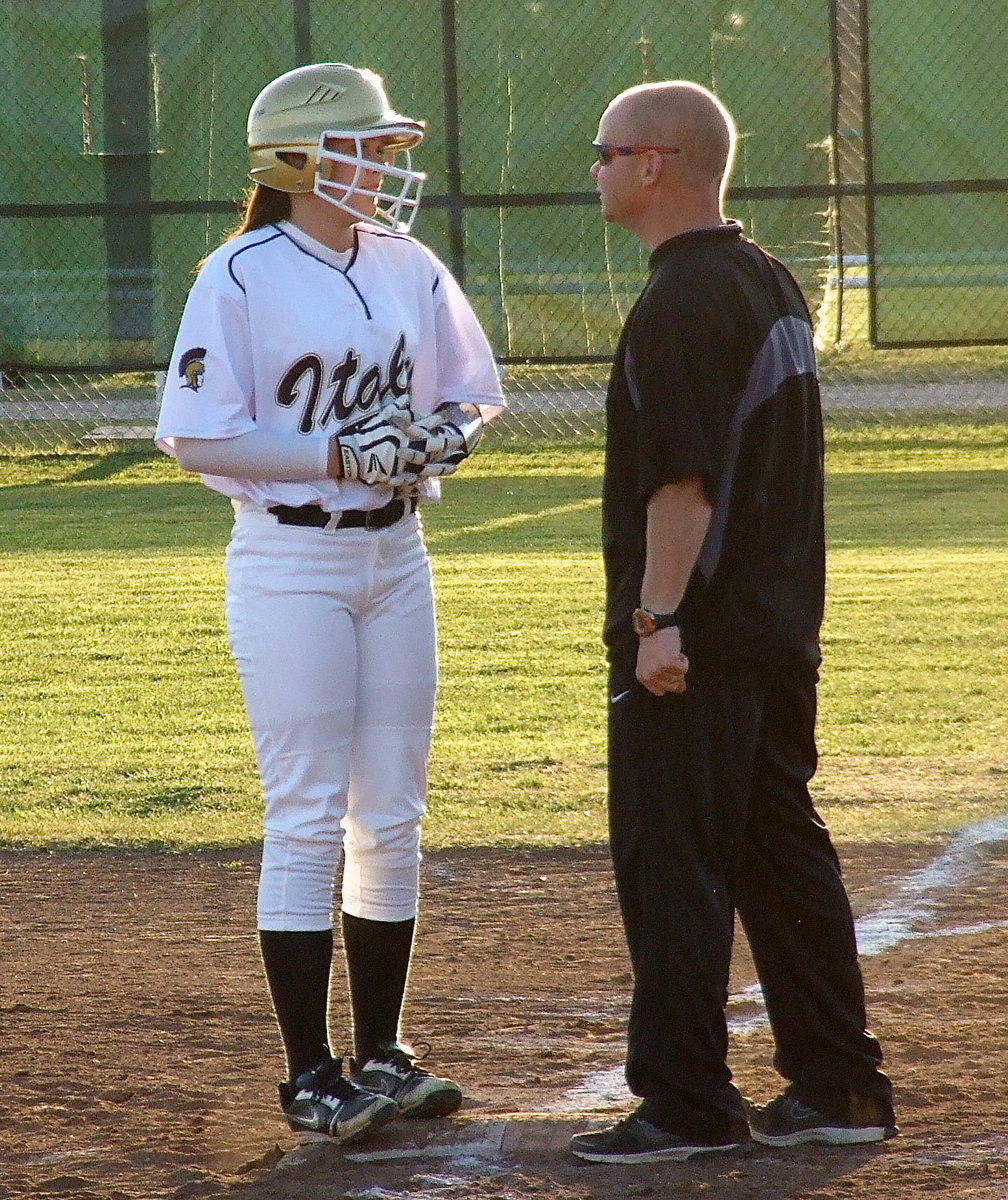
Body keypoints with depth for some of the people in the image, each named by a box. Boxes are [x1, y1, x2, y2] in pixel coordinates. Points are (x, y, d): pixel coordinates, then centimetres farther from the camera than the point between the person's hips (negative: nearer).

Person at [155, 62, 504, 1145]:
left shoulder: (409, 270, 7)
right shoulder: (241, 277, -11)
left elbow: (471, 396, 16)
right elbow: (196, 438, -14)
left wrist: (441, 437, -7)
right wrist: (341, 456, -19)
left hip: (395, 555, 6)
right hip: (288, 559, -6)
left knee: (392, 815, 9)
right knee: (307, 819, -5)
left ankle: (379, 1054, 19)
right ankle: (310, 1075, 1)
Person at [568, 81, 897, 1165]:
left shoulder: (681, 303, -16)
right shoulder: (771, 284, 14)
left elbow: (684, 478, -22)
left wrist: (659, 619, -22)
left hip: (691, 643, -10)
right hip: (780, 629, 10)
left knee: (669, 863, -4)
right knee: (782, 851, 13)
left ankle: (685, 1104, -3)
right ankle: (837, 1087, 16)